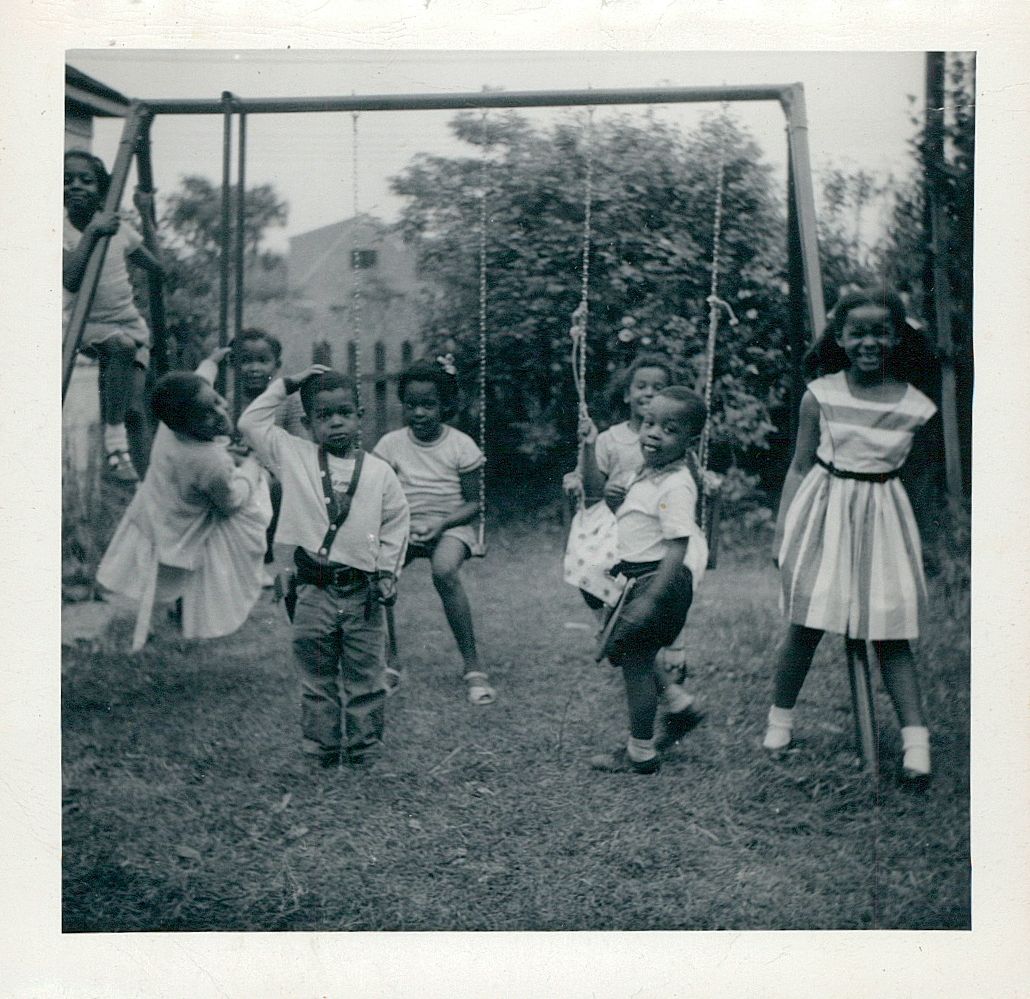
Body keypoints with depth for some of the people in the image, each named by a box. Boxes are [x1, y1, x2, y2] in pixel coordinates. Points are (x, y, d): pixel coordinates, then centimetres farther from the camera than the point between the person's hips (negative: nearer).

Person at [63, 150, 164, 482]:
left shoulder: (118, 227, 2)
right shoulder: (62, 229, -10)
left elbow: (157, 265, 10)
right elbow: (71, 280, -25)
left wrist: (146, 215, 9)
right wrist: (92, 233, -29)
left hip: (130, 324, 4)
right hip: (86, 325, -4)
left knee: (130, 397, -17)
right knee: (122, 346, -35)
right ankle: (116, 444, -26)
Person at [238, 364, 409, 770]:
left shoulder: (379, 472, 3)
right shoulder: (293, 456, 3)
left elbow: (395, 522, 11)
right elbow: (250, 423, 3)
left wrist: (387, 570, 5)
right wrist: (285, 385, 3)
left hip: (362, 592, 0)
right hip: (314, 592, 0)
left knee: (365, 682, 7)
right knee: (317, 683, 9)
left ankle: (363, 757, 17)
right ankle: (321, 758, 17)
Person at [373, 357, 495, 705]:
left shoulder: (461, 445, -2)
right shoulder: (390, 444, 4)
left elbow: (473, 503, 0)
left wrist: (441, 523, -17)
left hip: (450, 525, -3)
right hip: (404, 525, 3)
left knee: (445, 571, -35)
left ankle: (472, 666, -24)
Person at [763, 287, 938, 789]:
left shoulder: (917, 407, -2)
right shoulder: (820, 397, -4)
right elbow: (801, 466, 2)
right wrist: (782, 529, 0)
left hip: (883, 519, 1)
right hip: (824, 514, 0)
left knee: (891, 634, 0)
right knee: (805, 626, 2)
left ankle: (916, 742, 4)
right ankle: (779, 723, 19)